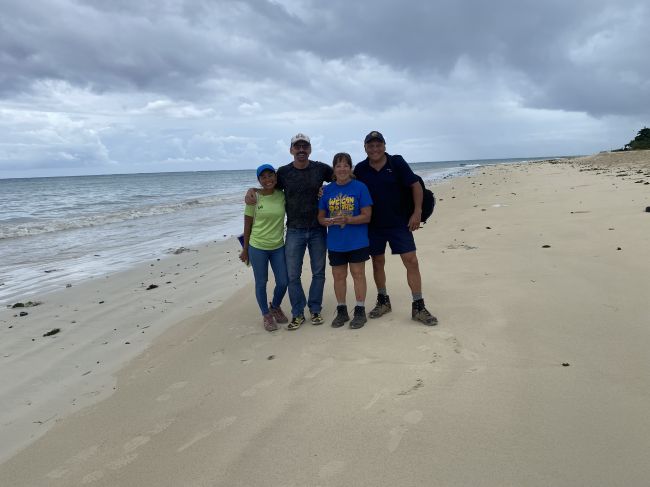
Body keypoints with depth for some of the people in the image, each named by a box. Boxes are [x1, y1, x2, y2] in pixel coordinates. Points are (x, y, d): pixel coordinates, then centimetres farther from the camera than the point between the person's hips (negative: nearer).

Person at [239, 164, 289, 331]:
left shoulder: (282, 195, -3)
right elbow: (247, 224, -2)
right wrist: (245, 248, 0)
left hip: (278, 246, 3)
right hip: (257, 247, -3)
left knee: (283, 281, 8)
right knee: (261, 282, 8)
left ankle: (275, 307, 37)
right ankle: (266, 315, 27)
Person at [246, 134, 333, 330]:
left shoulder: (321, 169, -2)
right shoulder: (283, 172, -1)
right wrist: (251, 190, -6)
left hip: (318, 230, 0)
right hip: (294, 231, 0)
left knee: (318, 272, 9)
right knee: (292, 275, 1)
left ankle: (315, 310, 24)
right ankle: (297, 314, 14)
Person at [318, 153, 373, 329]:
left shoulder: (360, 187, -5)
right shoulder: (327, 190, 4)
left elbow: (367, 215, -8)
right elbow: (321, 216, 8)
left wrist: (348, 219, -23)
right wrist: (327, 221, -16)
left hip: (357, 242, -3)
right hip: (335, 243, 3)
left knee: (358, 274, 4)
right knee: (338, 276, 10)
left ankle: (360, 311, 15)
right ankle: (341, 311, 24)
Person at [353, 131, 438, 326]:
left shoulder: (397, 162, -7)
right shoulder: (360, 169, -1)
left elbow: (415, 185, -4)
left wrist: (417, 212, -9)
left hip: (399, 223, -2)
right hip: (373, 225, 2)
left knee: (411, 262, -6)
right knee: (378, 263, 11)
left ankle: (418, 307, 2)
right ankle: (383, 301, 28)